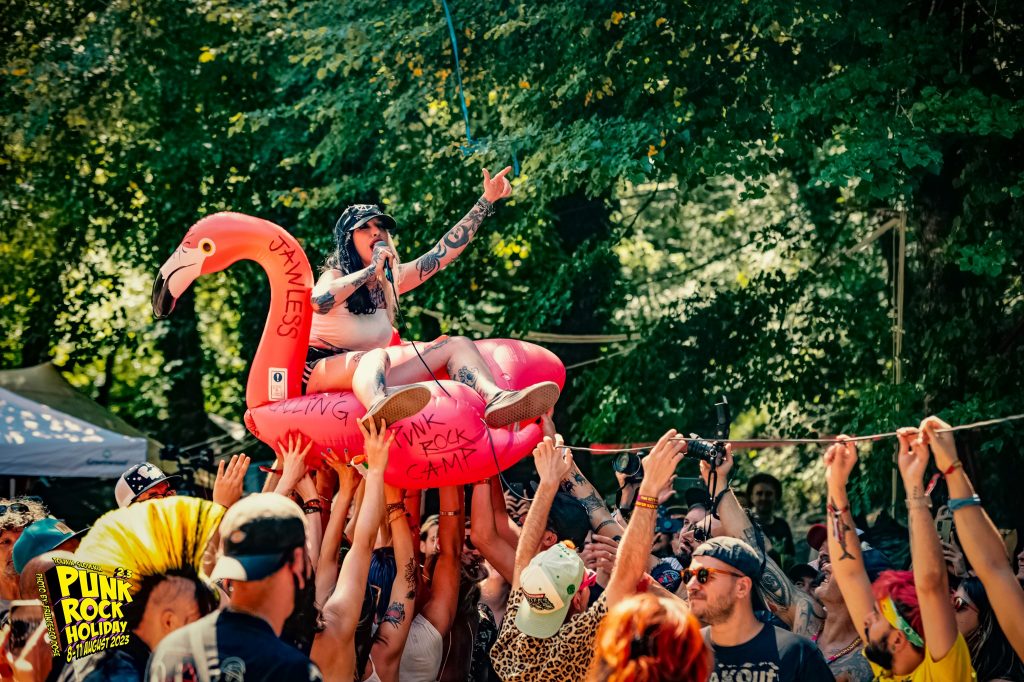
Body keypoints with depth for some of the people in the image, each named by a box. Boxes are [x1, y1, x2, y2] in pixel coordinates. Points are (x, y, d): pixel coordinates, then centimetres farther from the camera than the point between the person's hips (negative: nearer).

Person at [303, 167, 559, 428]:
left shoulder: (392, 279, 16)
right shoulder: (336, 275, -2)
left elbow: (443, 252, 13)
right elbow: (320, 301, -28)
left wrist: (486, 202, 10)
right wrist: (371, 269, -19)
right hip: (320, 371, -8)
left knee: (456, 345, -3)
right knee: (376, 356, -40)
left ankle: (495, 399, -39)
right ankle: (379, 406, -81)